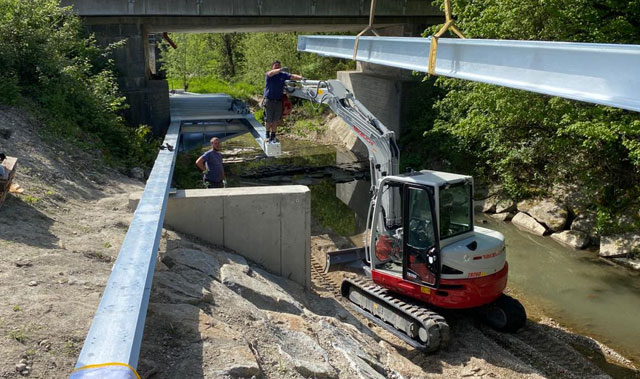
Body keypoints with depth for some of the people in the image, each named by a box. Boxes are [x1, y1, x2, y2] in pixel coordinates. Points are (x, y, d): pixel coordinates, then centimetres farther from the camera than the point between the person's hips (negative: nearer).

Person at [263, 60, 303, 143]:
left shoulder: (283, 75, 7)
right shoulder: (268, 74, -4)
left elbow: (292, 76, -3)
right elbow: (271, 73, -27)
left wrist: (300, 77, -22)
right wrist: (281, 69, -42)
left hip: (278, 101, 3)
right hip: (269, 101, -3)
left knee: (276, 120, 7)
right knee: (269, 120, 5)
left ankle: (273, 136, 18)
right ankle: (267, 135, 21)